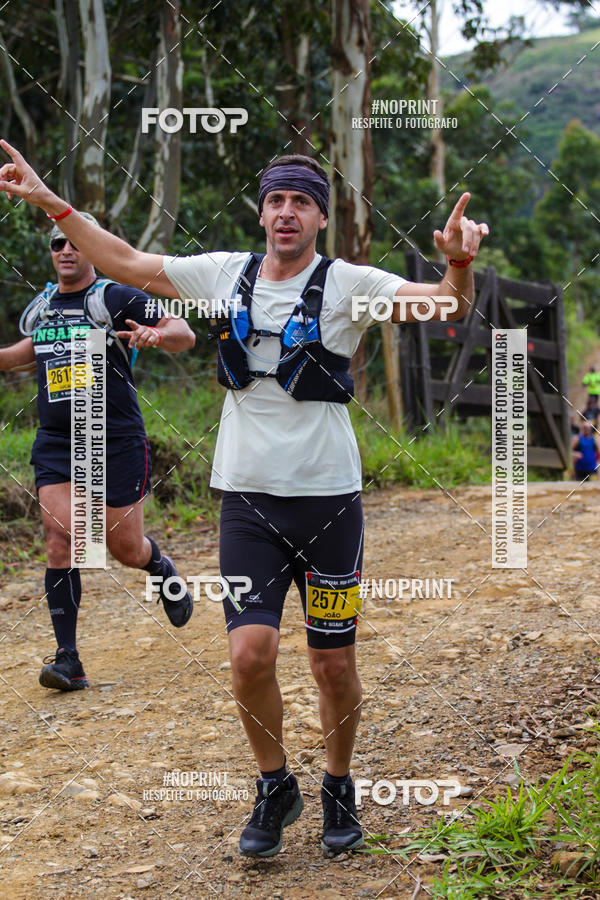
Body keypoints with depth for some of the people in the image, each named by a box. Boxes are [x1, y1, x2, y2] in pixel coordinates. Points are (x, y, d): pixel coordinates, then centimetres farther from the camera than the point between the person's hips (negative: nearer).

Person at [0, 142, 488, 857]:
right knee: (250, 653, -9)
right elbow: (125, 262, 14)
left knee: (334, 664, 5)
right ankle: (274, 787, 16)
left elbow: (448, 305, -15)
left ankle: (338, 789, 29)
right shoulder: (226, 274, 6)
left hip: (328, 497, -2)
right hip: (247, 498, 2)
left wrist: (458, 264, -37)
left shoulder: (348, 285, -4)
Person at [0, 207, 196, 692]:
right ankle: (68, 659, -7)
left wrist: (157, 333, -33)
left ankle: (163, 570, 41)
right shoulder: (41, 306, 12)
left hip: (117, 442, -4)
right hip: (55, 443, 4)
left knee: (125, 547, 3)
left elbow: (186, 334, -11)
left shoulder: (118, 297, -6)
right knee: (60, 535, -11)